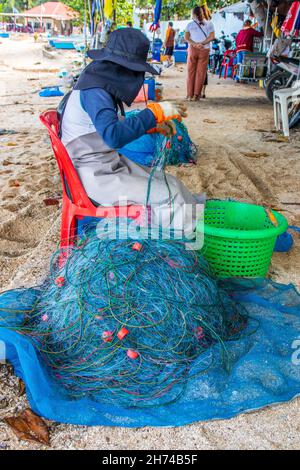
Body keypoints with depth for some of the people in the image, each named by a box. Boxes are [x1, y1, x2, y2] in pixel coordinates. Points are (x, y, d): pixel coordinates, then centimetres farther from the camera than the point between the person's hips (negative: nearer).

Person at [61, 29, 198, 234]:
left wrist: (152, 125, 8)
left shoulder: (102, 85, 8)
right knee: (168, 196, -14)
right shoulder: (94, 92, -22)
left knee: (171, 185, 3)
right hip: (96, 176, -10)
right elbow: (114, 136, -37)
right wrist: (155, 113, -28)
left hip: (109, 163, 10)